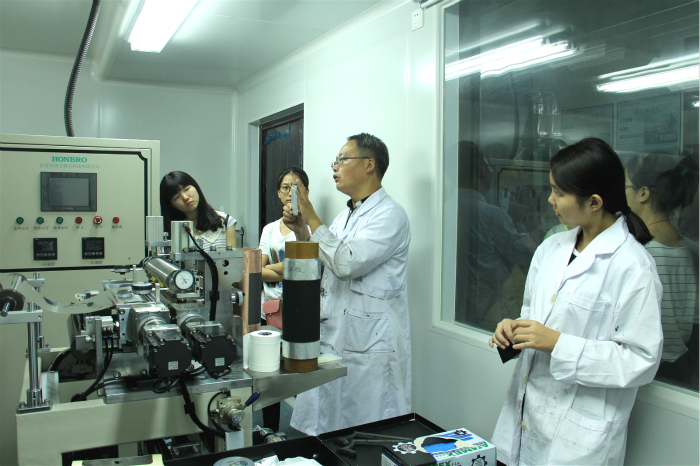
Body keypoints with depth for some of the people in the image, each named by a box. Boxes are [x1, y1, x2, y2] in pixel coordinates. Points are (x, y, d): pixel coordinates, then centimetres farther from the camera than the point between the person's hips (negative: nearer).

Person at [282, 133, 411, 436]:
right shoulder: (345, 216, 16)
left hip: (368, 345, -8)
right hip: (331, 338, 8)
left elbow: (346, 263, -23)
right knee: (320, 430, 13)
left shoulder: (389, 215, -11)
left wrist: (311, 218, -15)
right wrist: (300, 231, 6)